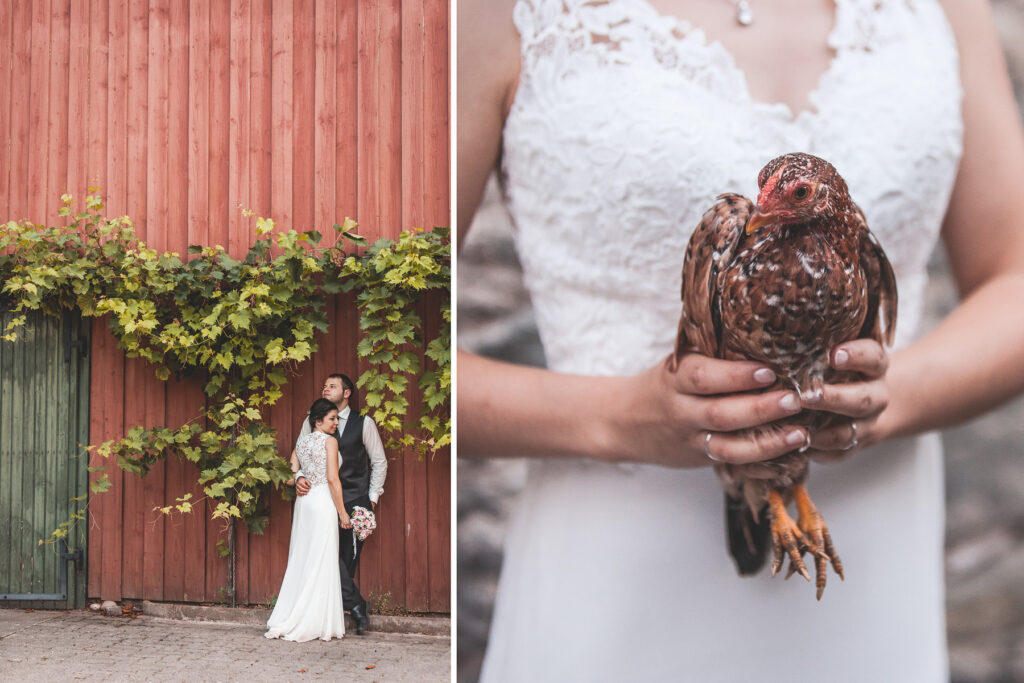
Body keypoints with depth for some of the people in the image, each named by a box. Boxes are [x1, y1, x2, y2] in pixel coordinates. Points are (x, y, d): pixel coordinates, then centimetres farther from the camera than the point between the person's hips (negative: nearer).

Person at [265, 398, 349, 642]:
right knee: (321, 563, -2)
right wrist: (342, 512, -9)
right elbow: (332, 479, -13)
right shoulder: (329, 441, -8)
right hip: (323, 502, -7)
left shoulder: (301, 442, 12)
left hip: (303, 502, 7)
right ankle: (317, 624, 1)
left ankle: (285, 621, 12)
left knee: (300, 561, 11)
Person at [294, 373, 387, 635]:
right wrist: (299, 477, -13)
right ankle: (356, 605, 5)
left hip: (354, 501, -1)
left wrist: (372, 498, 3)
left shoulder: (363, 423, 1)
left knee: (348, 559, 0)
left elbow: (379, 462, 7)